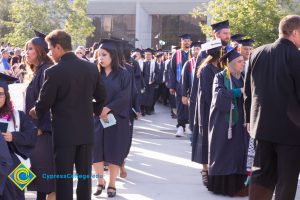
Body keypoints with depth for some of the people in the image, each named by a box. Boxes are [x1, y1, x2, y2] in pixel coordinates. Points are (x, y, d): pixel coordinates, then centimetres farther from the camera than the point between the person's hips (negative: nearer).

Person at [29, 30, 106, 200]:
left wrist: (36, 113, 12)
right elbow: (102, 96, 10)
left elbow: (44, 103, -9)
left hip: (64, 132, -5)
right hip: (86, 130, 5)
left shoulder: (53, 72, -15)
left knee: (64, 177, 3)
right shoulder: (91, 67, 1)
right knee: (85, 175, 13)